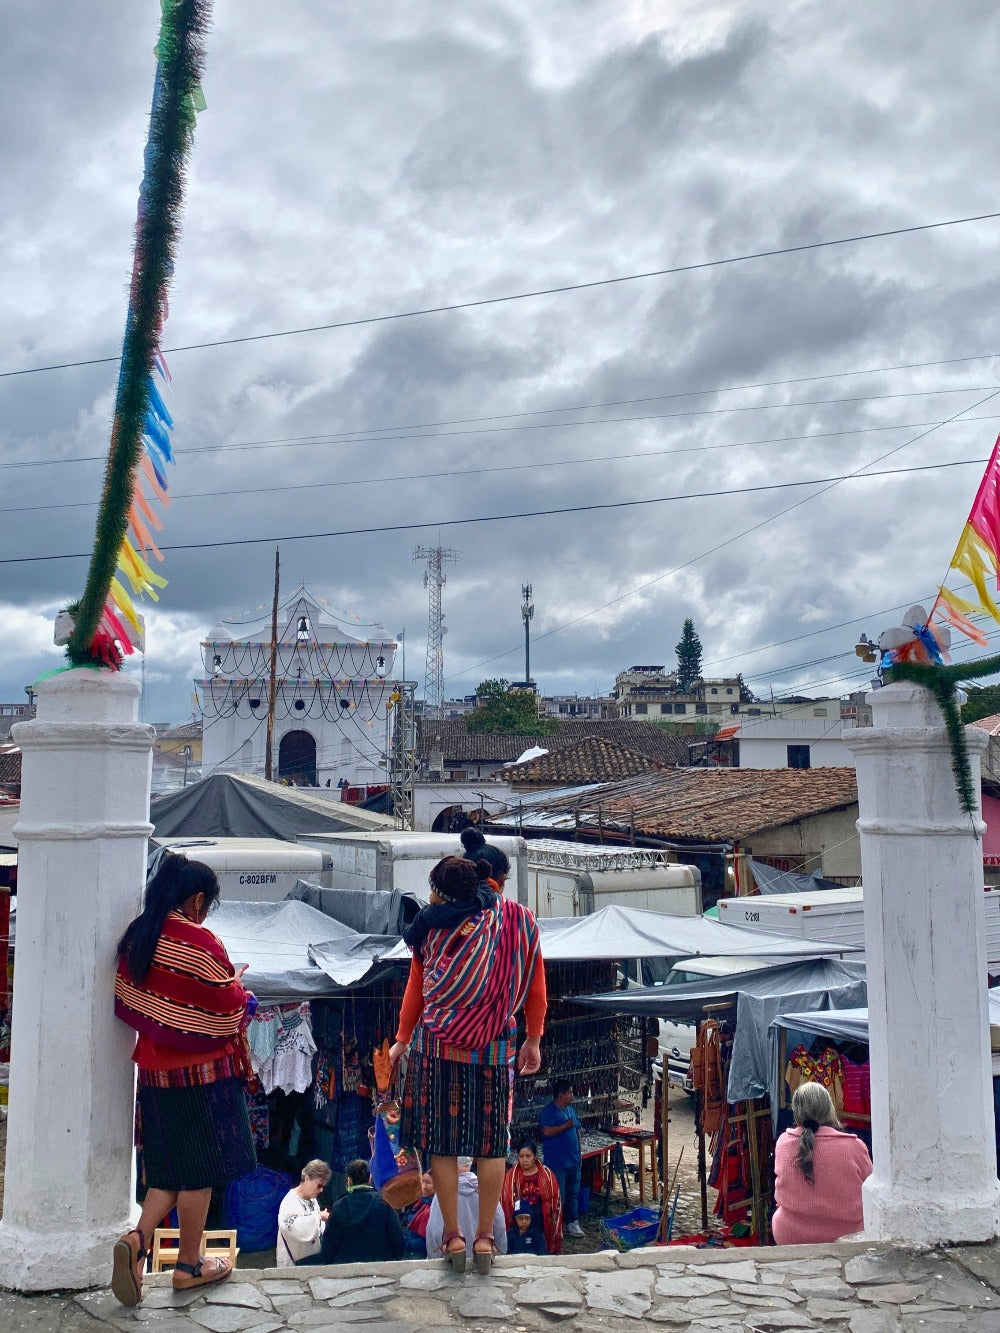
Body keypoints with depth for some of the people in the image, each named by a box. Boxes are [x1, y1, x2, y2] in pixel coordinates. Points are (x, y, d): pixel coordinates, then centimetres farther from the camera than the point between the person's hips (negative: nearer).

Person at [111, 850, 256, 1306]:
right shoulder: (200, 943, -19)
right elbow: (226, 1010, -15)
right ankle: (189, 1264, 17)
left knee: (168, 1168, 16)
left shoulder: (136, 939, 3)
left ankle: (137, 1239, -4)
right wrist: (240, 992, 6)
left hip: (155, 1070, 7)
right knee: (200, 1171, 7)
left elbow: (128, 1004, 12)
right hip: (203, 1072, -7)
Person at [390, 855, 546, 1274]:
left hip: (437, 1046, -1)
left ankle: (452, 1236, 13)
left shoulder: (433, 926, -1)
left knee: (442, 1142, 8)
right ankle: (485, 1236, 15)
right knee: (491, 1143, 10)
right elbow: (536, 988, 5)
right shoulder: (518, 919, 2)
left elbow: (416, 989, 6)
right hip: (494, 1048, 1)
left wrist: (403, 1040, 18)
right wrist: (533, 1040, 15)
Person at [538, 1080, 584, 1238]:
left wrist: (579, 1152, 14)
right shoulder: (547, 1111, -13)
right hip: (557, 1163, -7)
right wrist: (566, 1126, -20)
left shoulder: (571, 1109, 11)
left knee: (574, 1194, 14)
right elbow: (547, 1131, -27)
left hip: (574, 1161, 7)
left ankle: (573, 1223, 25)